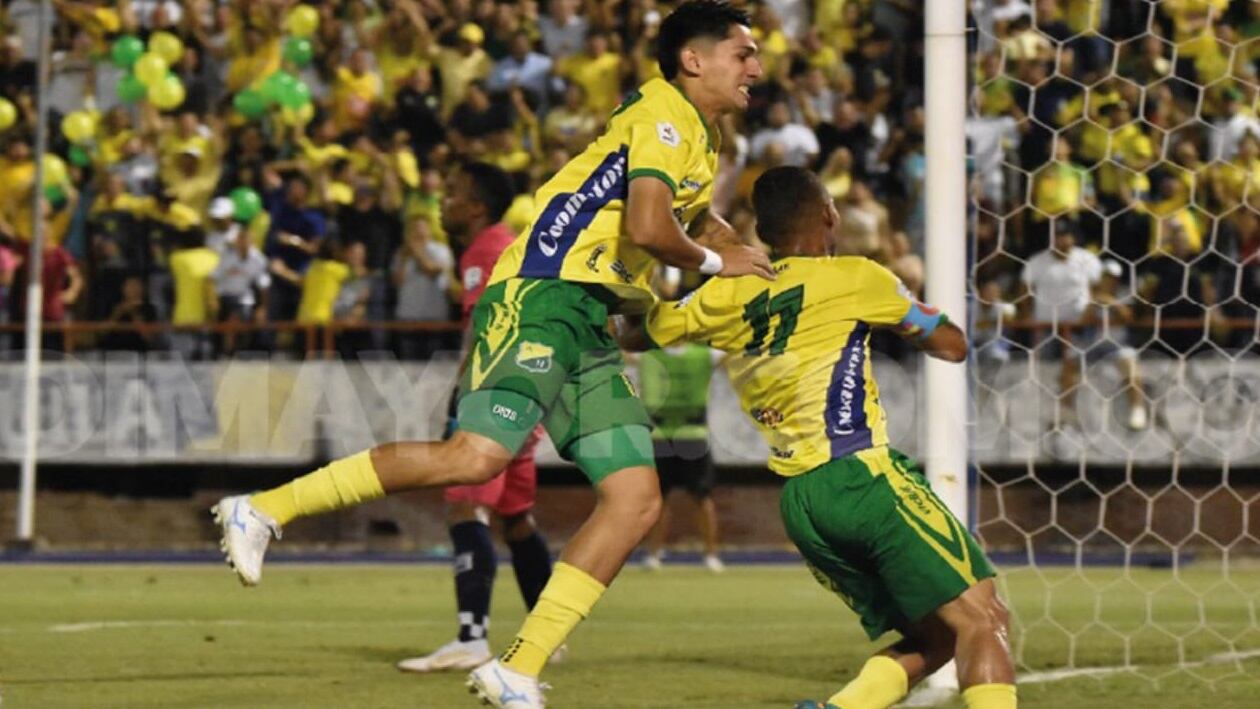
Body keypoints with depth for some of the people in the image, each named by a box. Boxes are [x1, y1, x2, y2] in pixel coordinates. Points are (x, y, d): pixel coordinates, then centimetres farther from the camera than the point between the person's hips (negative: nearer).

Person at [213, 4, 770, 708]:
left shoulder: (702, 137, 24)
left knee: (638, 500, -3)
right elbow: (647, 229, -20)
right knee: (477, 455, -27)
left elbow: (696, 218, 47)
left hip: (590, 328, 10)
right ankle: (263, 509, -16)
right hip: (541, 296, -10)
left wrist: (759, 264, 32)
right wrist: (714, 262, -1)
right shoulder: (663, 115, -6)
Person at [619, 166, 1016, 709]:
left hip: (798, 502, 6)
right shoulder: (854, 278, 2)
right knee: (981, 620, -9)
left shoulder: (726, 296, 13)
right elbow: (952, 345, 12)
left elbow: (634, 334, 29)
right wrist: (901, 309, 30)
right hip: (862, 477, -6)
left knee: (929, 640, 12)